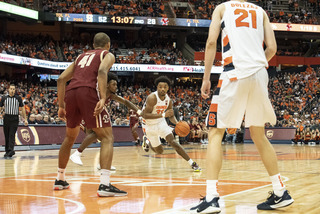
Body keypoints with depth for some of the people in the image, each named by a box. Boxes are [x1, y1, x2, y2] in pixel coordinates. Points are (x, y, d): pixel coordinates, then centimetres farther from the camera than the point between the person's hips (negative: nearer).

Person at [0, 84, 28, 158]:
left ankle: (10, 151, -20)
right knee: (6, 135, 6)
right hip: (6, 118, 2)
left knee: (12, 135, -13)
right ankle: (7, 151, 16)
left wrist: (25, 119, 5)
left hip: (15, 119, -2)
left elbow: (22, 108, 8)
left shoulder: (18, 98, 3)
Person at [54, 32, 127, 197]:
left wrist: (61, 106, 25)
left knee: (69, 138, 25)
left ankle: (60, 180, 34)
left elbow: (61, 79, 23)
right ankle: (104, 185, -17)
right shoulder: (107, 55, 16)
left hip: (70, 93, 6)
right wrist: (103, 98, -18)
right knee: (107, 138, -3)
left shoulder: (81, 56, 33)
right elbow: (102, 71, -9)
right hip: (88, 92, -6)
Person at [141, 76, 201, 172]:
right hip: (149, 125, -3)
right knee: (159, 151, 5)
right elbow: (145, 115, -32)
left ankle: (192, 163, -18)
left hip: (161, 122, 3)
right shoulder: (152, 98, -27)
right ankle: (147, 141, 38)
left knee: (172, 141, -18)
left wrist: (177, 123, -18)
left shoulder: (168, 100, -8)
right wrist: (163, 115, -39)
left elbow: (171, 116, 4)